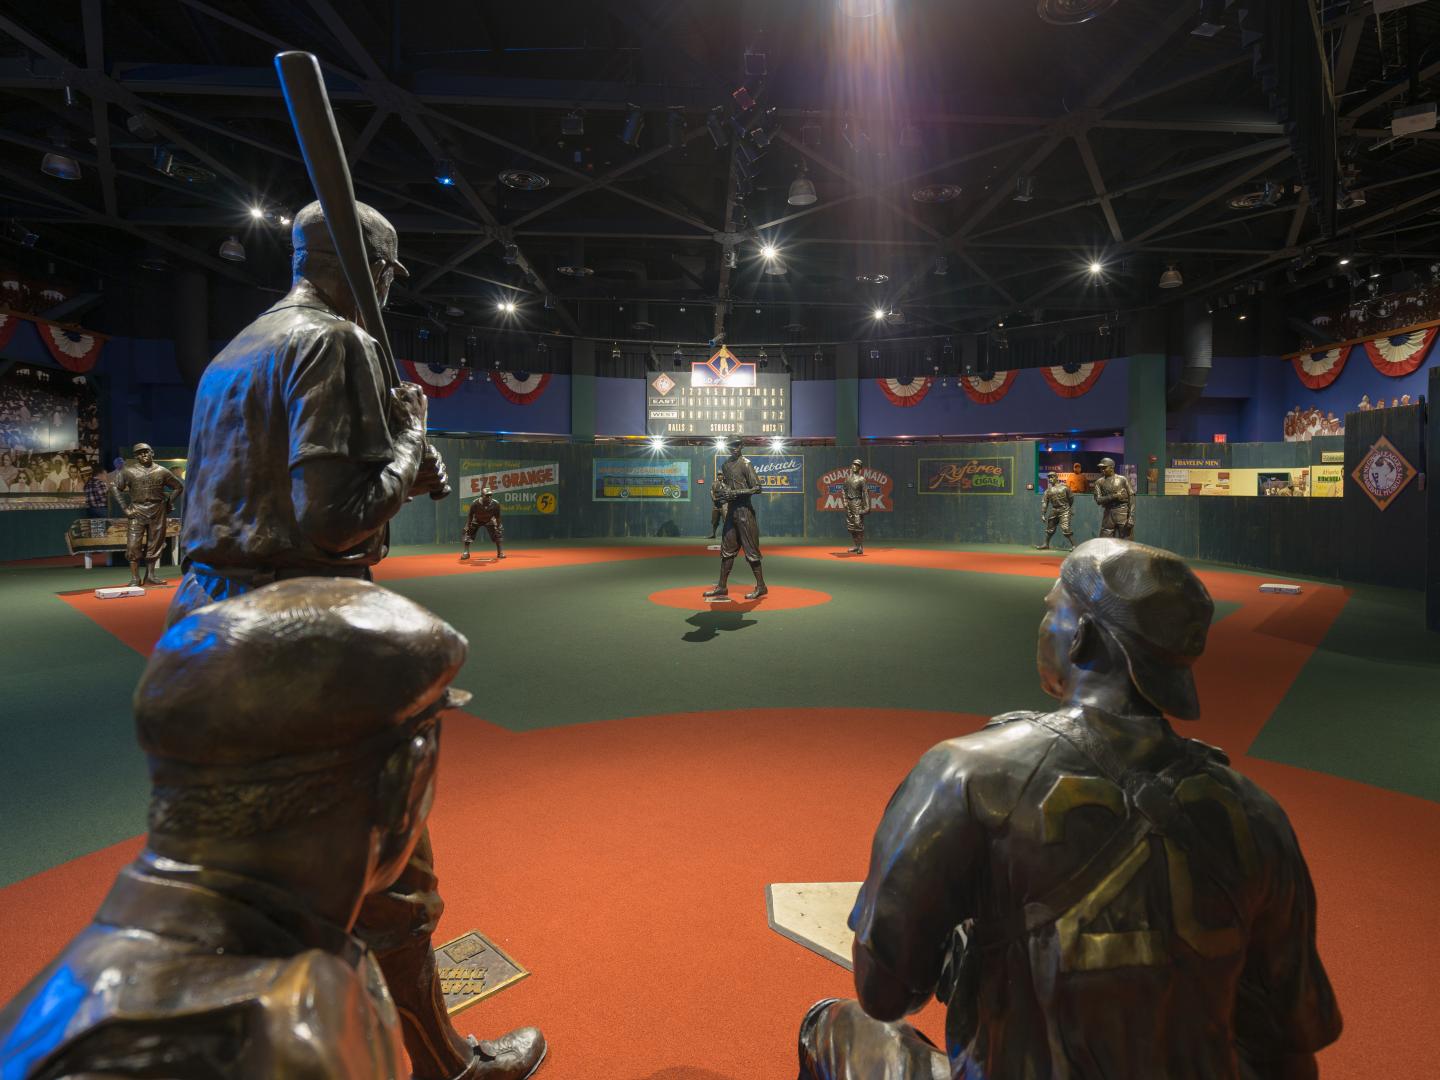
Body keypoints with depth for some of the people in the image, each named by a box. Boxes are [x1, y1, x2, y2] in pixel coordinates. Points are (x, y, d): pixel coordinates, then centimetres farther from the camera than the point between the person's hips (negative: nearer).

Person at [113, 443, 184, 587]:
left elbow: (179, 487, 13)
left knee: (154, 544, 6)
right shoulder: (128, 471, 1)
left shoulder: (162, 471, 4)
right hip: (137, 510, -1)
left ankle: (150, 576, 16)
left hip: (157, 511, 1)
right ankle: (135, 578, 2)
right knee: (133, 544, -4)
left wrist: (168, 503, 7)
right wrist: (125, 507, 0)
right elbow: (117, 488, 7)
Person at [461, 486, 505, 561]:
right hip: (476, 520, -1)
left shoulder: (495, 504, -29)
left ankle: (500, 552, 6)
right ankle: (466, 552, 1)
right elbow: (470, 515, -19)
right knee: (468, 532, -10)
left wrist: (499, 527, -12)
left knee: (497, 534, -7)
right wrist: (467, 526, -20)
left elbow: (497, 517, -14)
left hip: (489, 520, 1)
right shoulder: (475, 503, -32)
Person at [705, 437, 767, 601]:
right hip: (731, 510, 8)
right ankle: (722, 588, 15)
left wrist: (737, 493, -20)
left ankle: (761, 586, 5)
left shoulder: (745, 464, -10)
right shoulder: (726, 464, 12)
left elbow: (757, 488, -14)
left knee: (750, 549, -4)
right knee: (727, 549, 9)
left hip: (744, 511, -8)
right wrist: (723, 494, 5)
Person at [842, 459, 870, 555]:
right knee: (850, 525, 8)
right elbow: (844, 489, 18)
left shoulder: (861, 479, -5)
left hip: (857, 503, -6)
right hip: (849, 503, 6)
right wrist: (845, 500, 7)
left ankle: (861, 547, -9)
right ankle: (856, 546, 16)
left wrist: (866, 506, -15)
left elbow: (865, 493, -9)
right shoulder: (848, 478, 12)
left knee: (859, 525, -11)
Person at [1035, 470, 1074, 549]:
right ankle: (1046, 545, 31)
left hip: (1064, 511, -5)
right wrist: (1043, 514, -4)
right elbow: (1044, 502, 2)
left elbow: (1071, 498, 5)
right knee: (1050, 528, 15)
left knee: (1065, 529, -16)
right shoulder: (1048, 490, 4)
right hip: (1054, 511, 5)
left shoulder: (1064, 487, -5)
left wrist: (1069, 508, 11)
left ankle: (1074, 545, -11)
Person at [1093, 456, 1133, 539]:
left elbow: (1131, 499, -1)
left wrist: (1131, 517, -9)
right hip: (1108, 514, 2)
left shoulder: (1122, 479, 2)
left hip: (1123, 513, -2)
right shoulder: (1099, 482, 8)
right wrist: (1113, 496, -16)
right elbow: (1098, 500, -3)